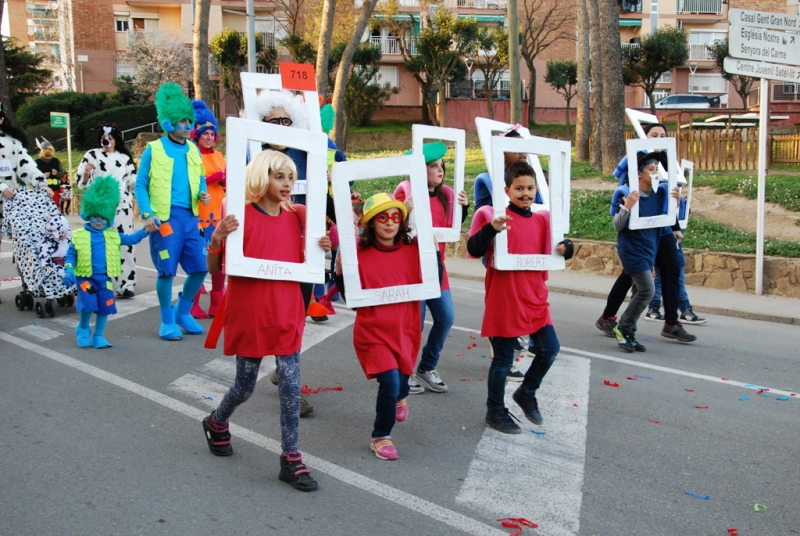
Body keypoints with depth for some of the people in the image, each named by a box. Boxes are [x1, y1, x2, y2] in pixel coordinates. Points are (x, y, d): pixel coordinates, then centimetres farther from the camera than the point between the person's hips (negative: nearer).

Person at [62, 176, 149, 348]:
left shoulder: (113, 236, 8)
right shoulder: (79, 236, -1)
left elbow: (131, 239, 14)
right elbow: (71, 255, 3)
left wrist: (146, 230, 4)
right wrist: (69, 270, -11)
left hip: (105, 277, 3)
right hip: (85, 277, -3)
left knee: (105, 306, 2)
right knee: (88, 304, -13)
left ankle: (99, 336, 19)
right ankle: (83, 329, 18)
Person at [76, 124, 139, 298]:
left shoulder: (125, 158, 14)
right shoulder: (92, 155, 5)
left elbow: (133, 182, 20)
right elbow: (81, 182, 2)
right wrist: (86, 173, -18)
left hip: (122, 207, 2)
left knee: (125, 245, -3)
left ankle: (125, 284, 2)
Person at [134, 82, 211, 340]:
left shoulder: (193, 150, 13)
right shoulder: (154, 150, 0)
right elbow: (140, 185, 0)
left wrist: (203, 193, 1)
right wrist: (147, 214, -11)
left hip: (191, 216, 5)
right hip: (166, 218, -5)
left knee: (199, 268, 3)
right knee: (167, 271, -1)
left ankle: (183, 312, 25)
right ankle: (167, 322, 16)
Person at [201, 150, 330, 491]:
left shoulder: (294, 217, 4)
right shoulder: (241, 215, -10)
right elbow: (214, 268, -7)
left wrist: (319, 250, -4)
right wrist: (217, 239, -25)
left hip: (287, 313, 4)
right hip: (249, 314, -3)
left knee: (291, 387, 1)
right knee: (245, 386, 12)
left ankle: (290, 459, 12)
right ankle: (217, 424, 43)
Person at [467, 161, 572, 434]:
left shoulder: (542, 219, 6)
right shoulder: (496, 216, -10)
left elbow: (553, 250, 17)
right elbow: (473, 250, -17)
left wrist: (565, 248, -5)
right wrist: (491, 228, -32)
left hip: (536, 299, 6)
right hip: (504, 301, -5)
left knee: (550, 349, 8)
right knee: (503, 359, 4)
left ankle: (526, 393, 31)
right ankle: (495, 411, 22)